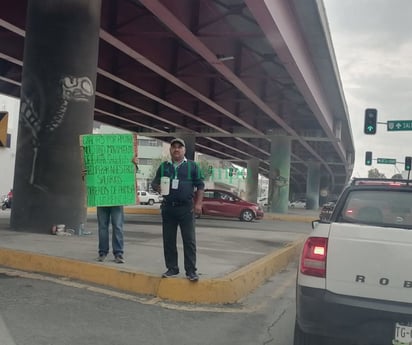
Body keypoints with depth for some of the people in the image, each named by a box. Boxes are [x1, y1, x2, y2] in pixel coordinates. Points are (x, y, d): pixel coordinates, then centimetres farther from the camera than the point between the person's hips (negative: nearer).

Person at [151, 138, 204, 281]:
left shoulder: (192, 166, 5)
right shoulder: (163, 167, 13)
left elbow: (200, 186, 4)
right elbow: (154, 183, 17)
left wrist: (198, 203, -6)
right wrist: (157, 187, -7)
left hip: (186, 208, -3)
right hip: (168, 208, 3)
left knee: (189, 240, -4)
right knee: (168, 240, 7)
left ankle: (191, 271, 1)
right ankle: (172, 268, 17)